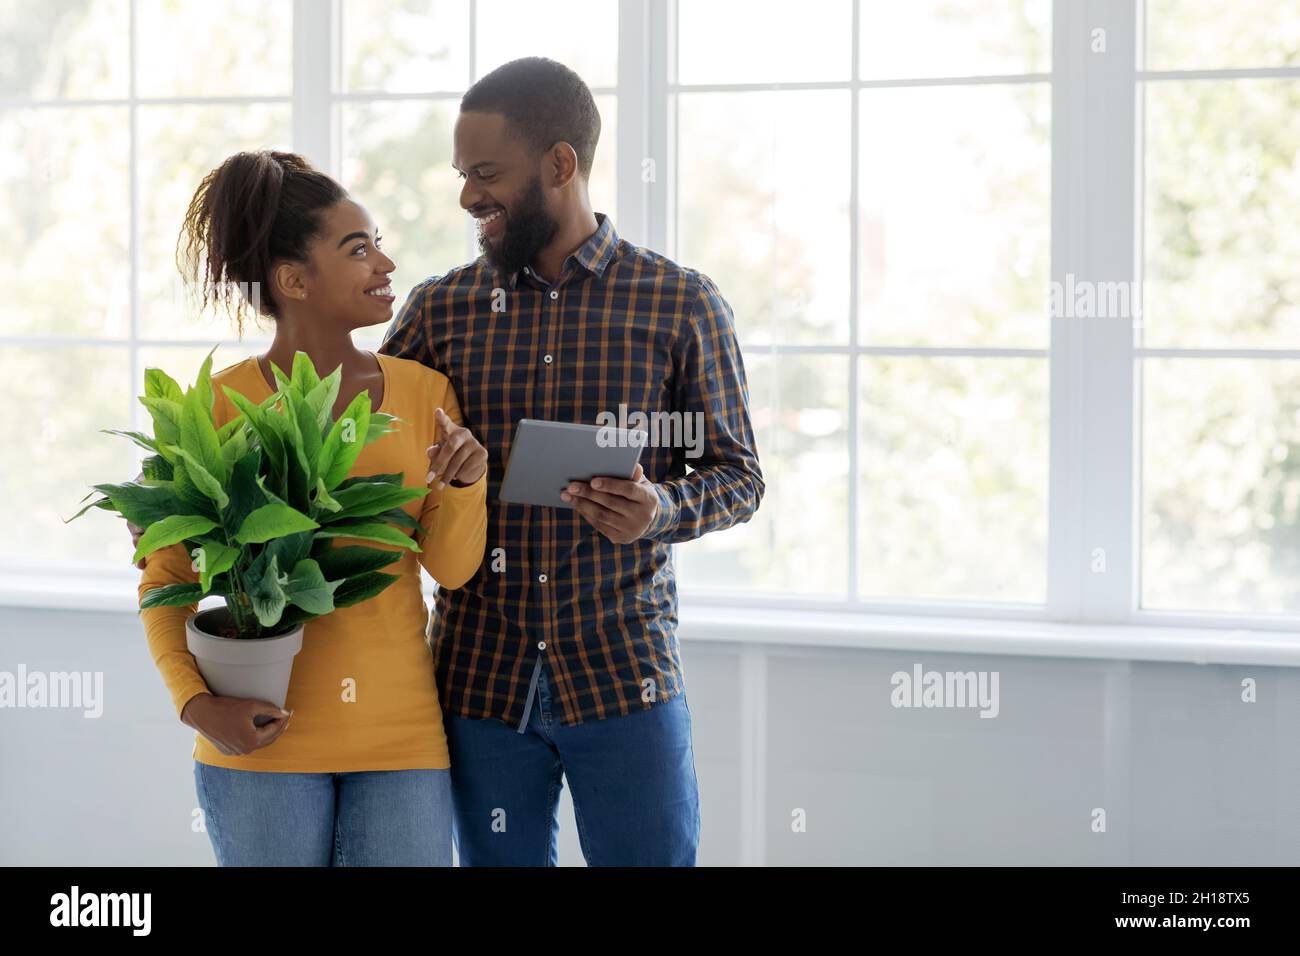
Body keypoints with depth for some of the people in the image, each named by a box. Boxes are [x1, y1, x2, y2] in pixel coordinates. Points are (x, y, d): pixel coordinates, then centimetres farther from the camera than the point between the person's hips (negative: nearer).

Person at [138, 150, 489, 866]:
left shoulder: (424, 392, 5)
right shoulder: (217, 410, -5)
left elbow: (452, 568, 3)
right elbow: (165, 579, 0)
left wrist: (466, 482, -15)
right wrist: (196, 703, -13)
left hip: (400, 728, 3)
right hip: (264, 735, -3)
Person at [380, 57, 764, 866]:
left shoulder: (682, 305, -1)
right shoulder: (441, 309, 5)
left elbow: (738, 473, 3)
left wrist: (661, 510, -18)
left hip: (624, 677, -2)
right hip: (482, 676, 2)